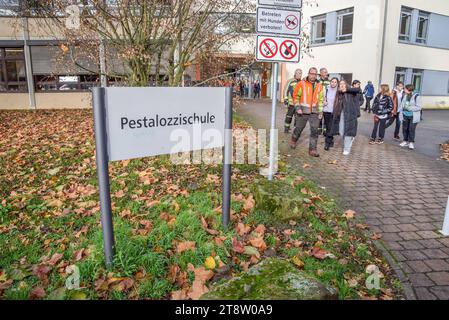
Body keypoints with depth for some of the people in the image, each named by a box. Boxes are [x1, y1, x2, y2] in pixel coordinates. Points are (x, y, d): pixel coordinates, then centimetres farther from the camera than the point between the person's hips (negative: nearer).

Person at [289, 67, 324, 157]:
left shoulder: (319, 86, 9)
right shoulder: (301, 84, -3)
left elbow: (321, 99, 14)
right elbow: (296, 96, -2)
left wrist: (320, 111, 8)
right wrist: (298, 107, -10)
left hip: (314, 112, 3)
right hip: (303, 111, -2)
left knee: (314, 130, -5)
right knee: (299, 128, 12)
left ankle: (312, 150, 2)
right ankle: (293, 140, 41)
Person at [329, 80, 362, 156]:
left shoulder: (351, 92, 0)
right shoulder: (338, 94, 12)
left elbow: (359, 90, -18)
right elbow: (336, 106, 12)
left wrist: (347, 89, -15)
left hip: (350, 114, -4)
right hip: (341, 115, 4)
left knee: (348, 131, -4)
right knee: (341, 132, 5)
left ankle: (347, 149, 7)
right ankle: (349, 141, 35)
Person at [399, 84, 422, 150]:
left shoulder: (416, 96, -14)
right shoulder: (405, 96, 3)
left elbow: (419, 107, -14)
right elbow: (402, 105, 12)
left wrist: (409, 108, -21)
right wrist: (401, 113, 8)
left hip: (413, 116, -5)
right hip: (405, 115, 5)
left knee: (411, 129, -5)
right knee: (405, 128, 10)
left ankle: (411, 142, 7)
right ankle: (406, 141, 25)